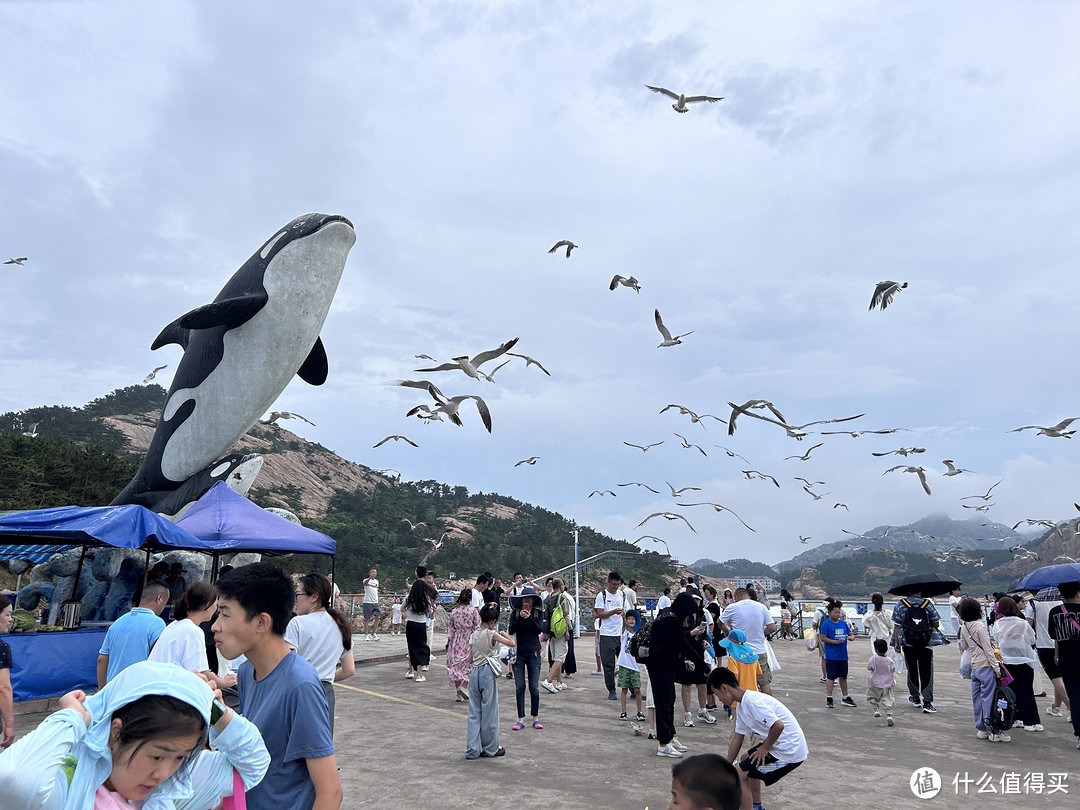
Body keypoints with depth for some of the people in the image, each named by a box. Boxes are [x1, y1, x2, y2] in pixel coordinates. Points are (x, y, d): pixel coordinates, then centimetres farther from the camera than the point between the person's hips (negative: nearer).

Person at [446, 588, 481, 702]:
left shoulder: (453, 612, 0)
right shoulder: (473, 611, -8)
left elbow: (450, 629, 5)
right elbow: (477, 628, -6)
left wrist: (448, 643, 14)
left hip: (456, 641, 3)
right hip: (469, 641, -3)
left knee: (456, 666, 10)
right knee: (468, 665, 11)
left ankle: (458, 694, 12)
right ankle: (464, 686, -8)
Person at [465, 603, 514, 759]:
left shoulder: (473, 634, 6)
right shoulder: (492, 634, -11)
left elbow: (470, 659, 9)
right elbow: (511, 643, -9)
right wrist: (504, 634, 7)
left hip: (474, 672, 5)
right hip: (488, 672, -5)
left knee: (474, 712, 9)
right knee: (489, 712, 7)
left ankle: (472, 750, 10)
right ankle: (490, 749, 17)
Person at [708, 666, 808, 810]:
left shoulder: (753, 701, -23)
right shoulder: (742, 705, 9)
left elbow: (778, 725, -31)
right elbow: (737, 738, 17)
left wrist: (764, 748, -15)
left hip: (789, 752, -10)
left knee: (738, 775, -7)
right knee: (748, 759, 31)